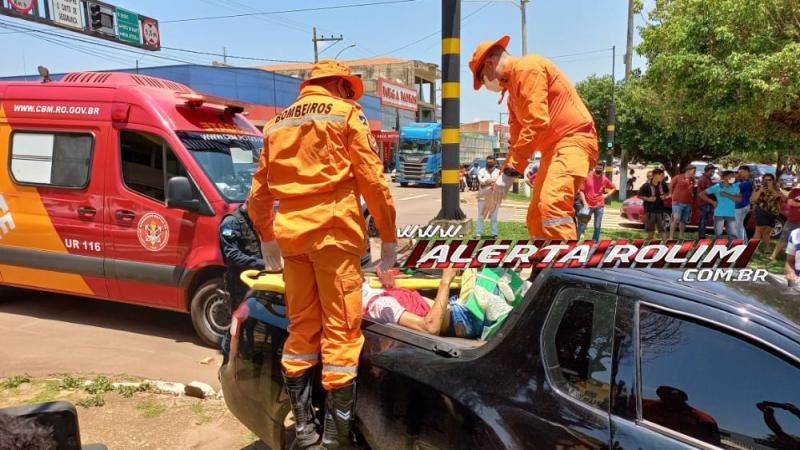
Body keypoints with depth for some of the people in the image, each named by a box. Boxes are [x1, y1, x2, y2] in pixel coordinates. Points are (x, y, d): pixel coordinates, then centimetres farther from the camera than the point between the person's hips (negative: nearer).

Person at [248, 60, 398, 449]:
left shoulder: (278, 123, 20)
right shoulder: (346, 113, 5)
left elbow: (259, 190, 21)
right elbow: (372, 179, -2)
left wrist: (266, 235, 33)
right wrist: (389, 235, 3)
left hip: (291, 234, 6)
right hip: (333, 229, -5)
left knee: (301, 327, 11)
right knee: (341, 328, -2)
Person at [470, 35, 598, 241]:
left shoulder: (526, 68, -10)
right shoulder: (514, 88, 23)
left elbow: (537, 122, -22)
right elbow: (518, 137, 24)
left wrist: (510, 171, -21)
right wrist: (503, 174, 17)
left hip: (573, 140, -11)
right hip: (554, 146, 11)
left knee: (552, 203, -31)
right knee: (536, 217, 11)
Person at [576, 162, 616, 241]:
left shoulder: (604, 179, 2)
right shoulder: (588, 177, -5)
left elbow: (614, 188, 18)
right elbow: (581, 191, -3)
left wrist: (606, 195, 3)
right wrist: (585, 203, -10)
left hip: (599, 206, 2)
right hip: (588, 206, -2)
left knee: (597, 227, 6)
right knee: (582, 225, -4)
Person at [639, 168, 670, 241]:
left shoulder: (663, 184, -1)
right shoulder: (646, 186, -13)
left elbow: (667, 192, 17)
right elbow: (640, 195, -5)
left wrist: (664, 196, -4)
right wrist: (648, 199, -18)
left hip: (660, 209, 3)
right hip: (650, 210, -3)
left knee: (662, 228, 0)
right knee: (650, 229, 8)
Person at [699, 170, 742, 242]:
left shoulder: (735, 187, 5)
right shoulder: (717, 187, -2)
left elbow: (739, 199, -4)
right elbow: (702, 194, 0)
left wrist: (727, 195, -15)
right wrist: (712, 202, -6)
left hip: (731, 215, 2)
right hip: (719, 214, -2)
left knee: (734, 235, 1)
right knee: (718, 235, 4)